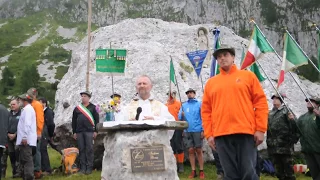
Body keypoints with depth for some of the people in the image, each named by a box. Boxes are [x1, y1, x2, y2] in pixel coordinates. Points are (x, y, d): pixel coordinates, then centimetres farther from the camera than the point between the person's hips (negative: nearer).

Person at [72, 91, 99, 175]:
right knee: (81, 150, 5)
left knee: (89, 149, -3)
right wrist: (74, 132, 8)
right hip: (79, 132, 3)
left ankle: (89, 167, 1)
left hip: (89, 131, -3)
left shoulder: (93, 107, 5)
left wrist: (95, 131, -4)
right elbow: (74, 121, 14)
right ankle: (83, 167, 10)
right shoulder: (77, 108, 14)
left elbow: (96, 119, 2)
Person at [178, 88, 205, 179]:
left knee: (199, 150, 1)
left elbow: (203, 117, -1)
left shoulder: (199, 104, 4)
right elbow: (179, 117, 10)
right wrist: (181, 115, -13)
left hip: (197, 130, -3)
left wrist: (202, 130, -9)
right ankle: (193, 171, 11)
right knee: (191, 150, 4)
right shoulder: (183, 105, 14)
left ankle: (201, 171, 8)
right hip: (187, 131, 3)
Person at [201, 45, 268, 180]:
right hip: (221, 135, 2)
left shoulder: (248, 76, 10)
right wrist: (209, 134, 3)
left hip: (246, 132, -2)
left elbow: (261, 102, 5)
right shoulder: (211, 82, 15)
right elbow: (206, 110, 12)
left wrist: (260, 129, -3)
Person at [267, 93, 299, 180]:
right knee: (279, 172, 11)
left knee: (288, 170, -2)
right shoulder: (270, 113, 15)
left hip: (285, 145, -5)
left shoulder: (286, 110, 0)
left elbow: (295, 126, -7)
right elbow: (266, 127, 20)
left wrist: (292, 120, -24)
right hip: (273, 146, 5)